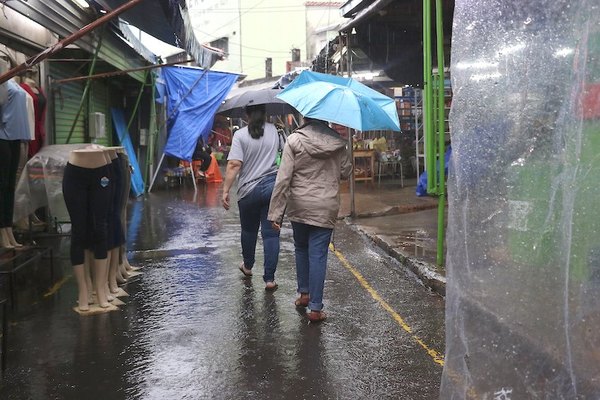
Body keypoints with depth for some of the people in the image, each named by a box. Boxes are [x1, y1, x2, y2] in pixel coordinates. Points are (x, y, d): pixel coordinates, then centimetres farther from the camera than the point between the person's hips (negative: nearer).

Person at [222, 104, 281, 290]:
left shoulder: (240, 135, -9)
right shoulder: (273, 130, 4)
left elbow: (234, 165, -16)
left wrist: (226, 190, -13)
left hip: (249, 190, -2)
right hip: (273, 186, 2)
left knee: (248, 230, 19)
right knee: (271, 233, 2)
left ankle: (248, 266, 40)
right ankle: (269, 278, 0)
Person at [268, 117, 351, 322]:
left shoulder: (294, 140, -8)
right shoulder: (338, 143, -1)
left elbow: (283, 178, -11)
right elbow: (346, 172, 10)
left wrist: (275, 212, -8)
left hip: (299, 206, 0)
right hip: (326, 208, 1)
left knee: (301, 248, 22)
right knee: (318, 255, 2)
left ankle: (304, 293, 31)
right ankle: (315, 308, 3)